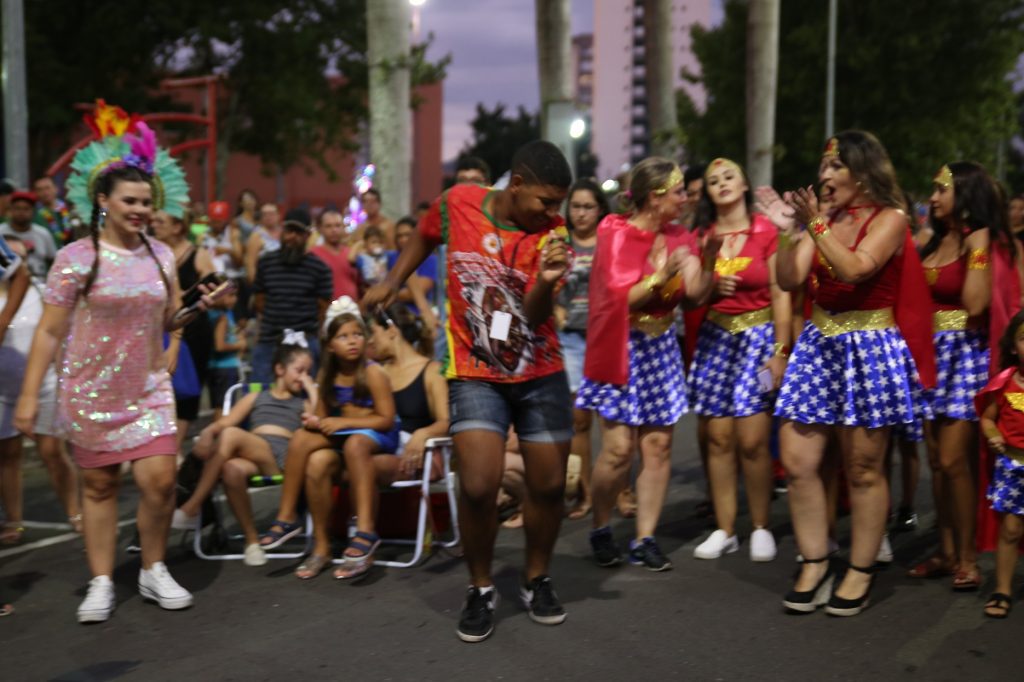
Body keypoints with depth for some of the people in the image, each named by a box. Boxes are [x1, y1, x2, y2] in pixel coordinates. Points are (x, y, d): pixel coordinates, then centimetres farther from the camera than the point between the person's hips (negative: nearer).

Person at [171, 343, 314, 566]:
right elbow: (221, 424, 16)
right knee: (232, 469, -39)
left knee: (231, 435, -31)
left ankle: (190, 511, -26)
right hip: (250, 458, 1)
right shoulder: (255, 398, 31)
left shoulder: (303, 403, 29)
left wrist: (313, 391, 13)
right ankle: (251, 539, -22)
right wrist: (207, 433, -6)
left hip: (281, 460, -1)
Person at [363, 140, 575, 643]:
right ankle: (480, 589, 9)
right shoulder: (457, 203, -9)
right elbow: (424, 237, 14)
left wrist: (546, 282, -36)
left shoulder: (551, 232, -10)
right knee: (478, 487, -14)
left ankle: (536, 580, 30)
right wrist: (391, 282, 11)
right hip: (475, 374, -1)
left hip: (541, 375, 1)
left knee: (549, 484, 7)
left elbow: (535, 317, -17)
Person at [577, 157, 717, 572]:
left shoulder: (678, 237, 7)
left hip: (661, 347, 5)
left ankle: (644, 540, 8)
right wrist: (660, 278, -28)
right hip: (622, 348, -5)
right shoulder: (617, 234, -9)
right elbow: (618, 297, -15)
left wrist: (708, 261, -18)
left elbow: (695, 293, -2)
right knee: (619, 449, -9)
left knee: (658, 445, 0)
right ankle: (600, 529, 14)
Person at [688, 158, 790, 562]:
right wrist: (713, 288, -8)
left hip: (759, 335, -3)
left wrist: (780, 351, -9)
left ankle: (761, 528, 6)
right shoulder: (701, 236, 8)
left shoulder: (766, 231, -2)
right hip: (714, 338, 3)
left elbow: (780, 295, -4)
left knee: (752, 441, -9)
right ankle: (724, 530, 9)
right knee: (718, 439, 0)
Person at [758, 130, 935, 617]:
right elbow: (788, 281, 0)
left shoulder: (890, 218, -3)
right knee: (797, 462, 0)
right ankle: (815, 566, 13)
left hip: (869, 351, -5)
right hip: (818, 346, 5)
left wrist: (815, 224, -20)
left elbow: (855, 268, -20)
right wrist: (787, 231, -11)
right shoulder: (821, 219, 9)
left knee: (863, 469, 3)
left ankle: (861, 572, 16)